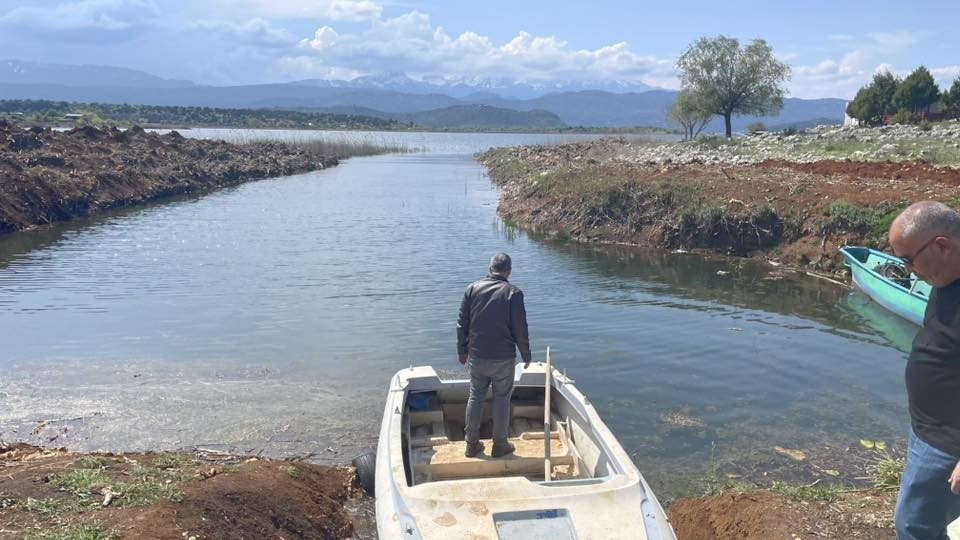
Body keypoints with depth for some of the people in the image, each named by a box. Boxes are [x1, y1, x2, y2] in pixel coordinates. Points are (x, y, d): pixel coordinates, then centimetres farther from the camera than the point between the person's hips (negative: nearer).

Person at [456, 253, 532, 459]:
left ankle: (472, 444, 22)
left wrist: (462, 350, 14)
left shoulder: (472, 289, -1)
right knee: (502, 399, 10)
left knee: (475, 397, 15)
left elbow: (462, 323, 3)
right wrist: (526, 355, 3)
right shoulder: (513, 293, -11)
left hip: (477, 357, 3)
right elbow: (520, 329, -9)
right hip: (503, 358, -3)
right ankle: (499, 445, 19)